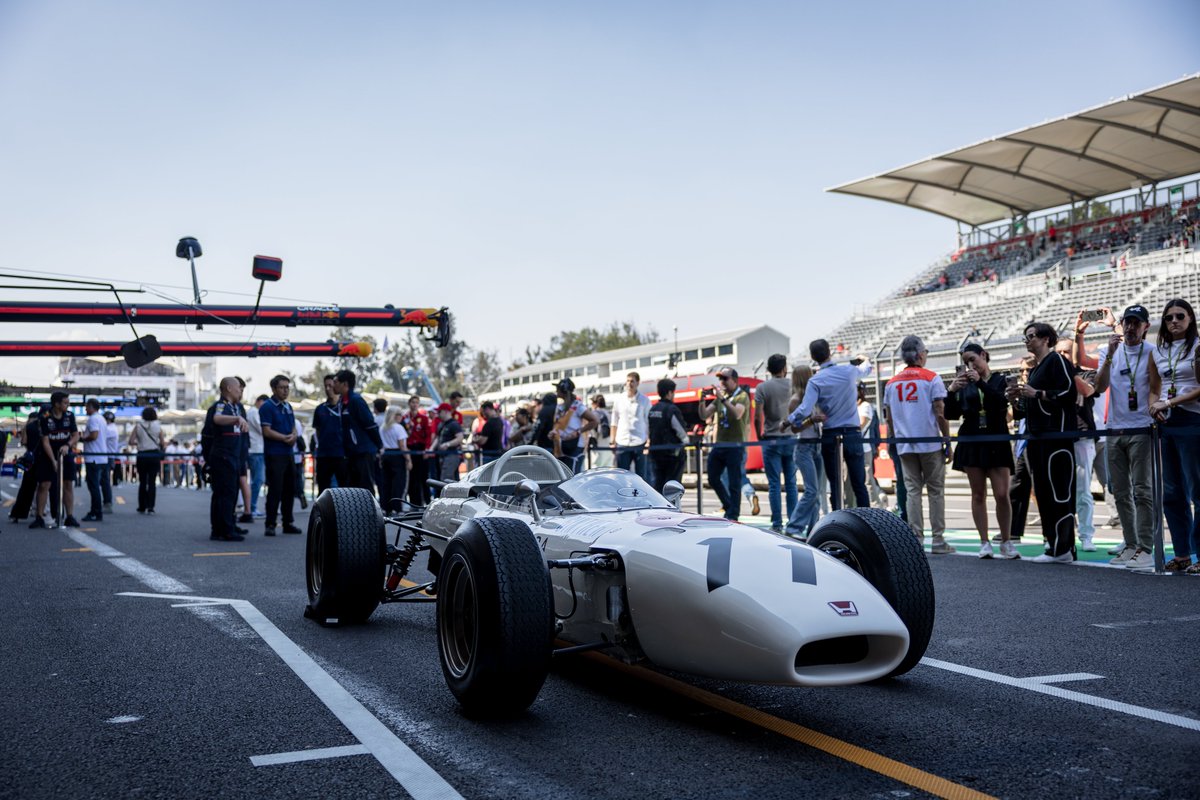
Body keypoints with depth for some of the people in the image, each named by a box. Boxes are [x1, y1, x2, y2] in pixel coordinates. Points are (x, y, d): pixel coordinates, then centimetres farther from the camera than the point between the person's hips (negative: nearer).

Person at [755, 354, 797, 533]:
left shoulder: (762, 387, -4)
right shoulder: (792, 385, 3)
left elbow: (757, 417, -8)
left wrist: (759, 436, 3)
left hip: (771, 440, -2)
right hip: (791, 439, 2)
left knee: (774, 484, 0)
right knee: (791, 483, 8)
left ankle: (777, 524, 0)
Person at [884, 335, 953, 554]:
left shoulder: (891, 383, 9)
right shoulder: (931, 378, -4)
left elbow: (889, 419, 10)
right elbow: (940, 414, -8)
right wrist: (948, 441, -1)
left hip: (905, 445, 4)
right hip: (930, 443, -3)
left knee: (912, 491, 6)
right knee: (936, 491, 3)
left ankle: (916, 539, 2)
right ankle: (938, 541, 3)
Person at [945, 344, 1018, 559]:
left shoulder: (1000, 380, 4)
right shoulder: (965, 384, 10)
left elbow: (1003, 403, -15)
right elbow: (951, 414, 5)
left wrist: (981, 382, -23)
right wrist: (951, 392, -11)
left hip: (996, 442, -2)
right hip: (972, 442, 2)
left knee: (1002, 495, -7)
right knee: (978, 495, 2)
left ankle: (1006, 542, 4)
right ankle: (984, 543, 7)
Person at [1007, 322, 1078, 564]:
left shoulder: (1056, 360, -3)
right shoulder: (1035, 370, 25)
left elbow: (1069, 393, -15)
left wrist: (1037, 394, -15)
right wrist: (1016, 400, 10)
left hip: (1056, 436, -10)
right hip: (1037, 439, 10)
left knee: (1059, 492, -10)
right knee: (1043, 493, 8)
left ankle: (1062, 548, -10)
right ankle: (1053, 543, 11)